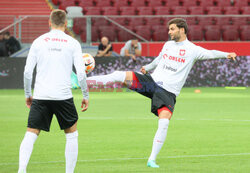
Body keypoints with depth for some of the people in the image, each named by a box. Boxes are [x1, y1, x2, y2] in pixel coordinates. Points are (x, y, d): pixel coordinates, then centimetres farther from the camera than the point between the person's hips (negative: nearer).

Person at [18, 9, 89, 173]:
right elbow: (81, 73, -3)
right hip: (63, 96, -1)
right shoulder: (72, 43, 2)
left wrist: (28, 94, 17)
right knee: (72, 134, 16)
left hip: (40, 96, 1)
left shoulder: (39, 41, 6)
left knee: (31, 134, 1)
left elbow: (27, 72, 4)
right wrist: (86, 96, 9)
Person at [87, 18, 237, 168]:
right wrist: (147, 68, 18)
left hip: (168, 92, -4)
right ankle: (84, 81, -8)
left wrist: (226, 54, -27)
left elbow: (210, 54, -10)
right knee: (121, 75, -15)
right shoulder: (168, 45, 16)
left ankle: (152, 160, -13)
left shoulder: (193, 49, 0)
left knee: (164, 122, -22)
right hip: (152, 82, 4)